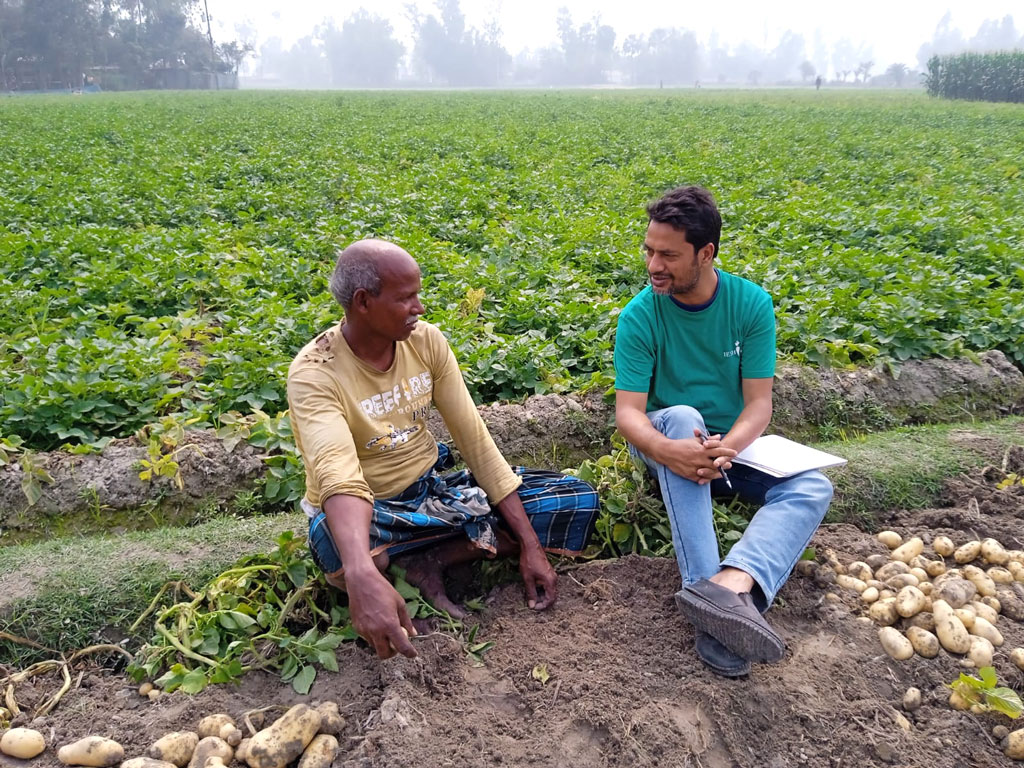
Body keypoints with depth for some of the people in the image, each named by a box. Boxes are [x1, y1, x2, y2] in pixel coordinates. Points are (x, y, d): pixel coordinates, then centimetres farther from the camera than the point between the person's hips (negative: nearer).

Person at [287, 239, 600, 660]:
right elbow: (338, 477, -40)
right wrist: (362, 577, -59)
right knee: (338, 544, -44)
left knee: (577, 501, -8)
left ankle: (427, 560, -11)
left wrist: (530, 544, -12)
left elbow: (476, 441, -7)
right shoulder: (314, 373, -22)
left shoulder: (426, 341, -7)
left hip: (431, 488, 6)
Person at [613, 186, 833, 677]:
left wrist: (727, 447, -35)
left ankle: (729, 585, -49)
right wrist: (667, 450, -43)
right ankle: (717, 600, -46)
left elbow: (759, 403, -13)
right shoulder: (641, 315, -15)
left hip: (733, 446, 3)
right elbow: (627, 413, -21)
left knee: (813, 487, -24)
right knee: (682, 416, -37)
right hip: (667, 443, -2)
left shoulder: (751, 304, -10)